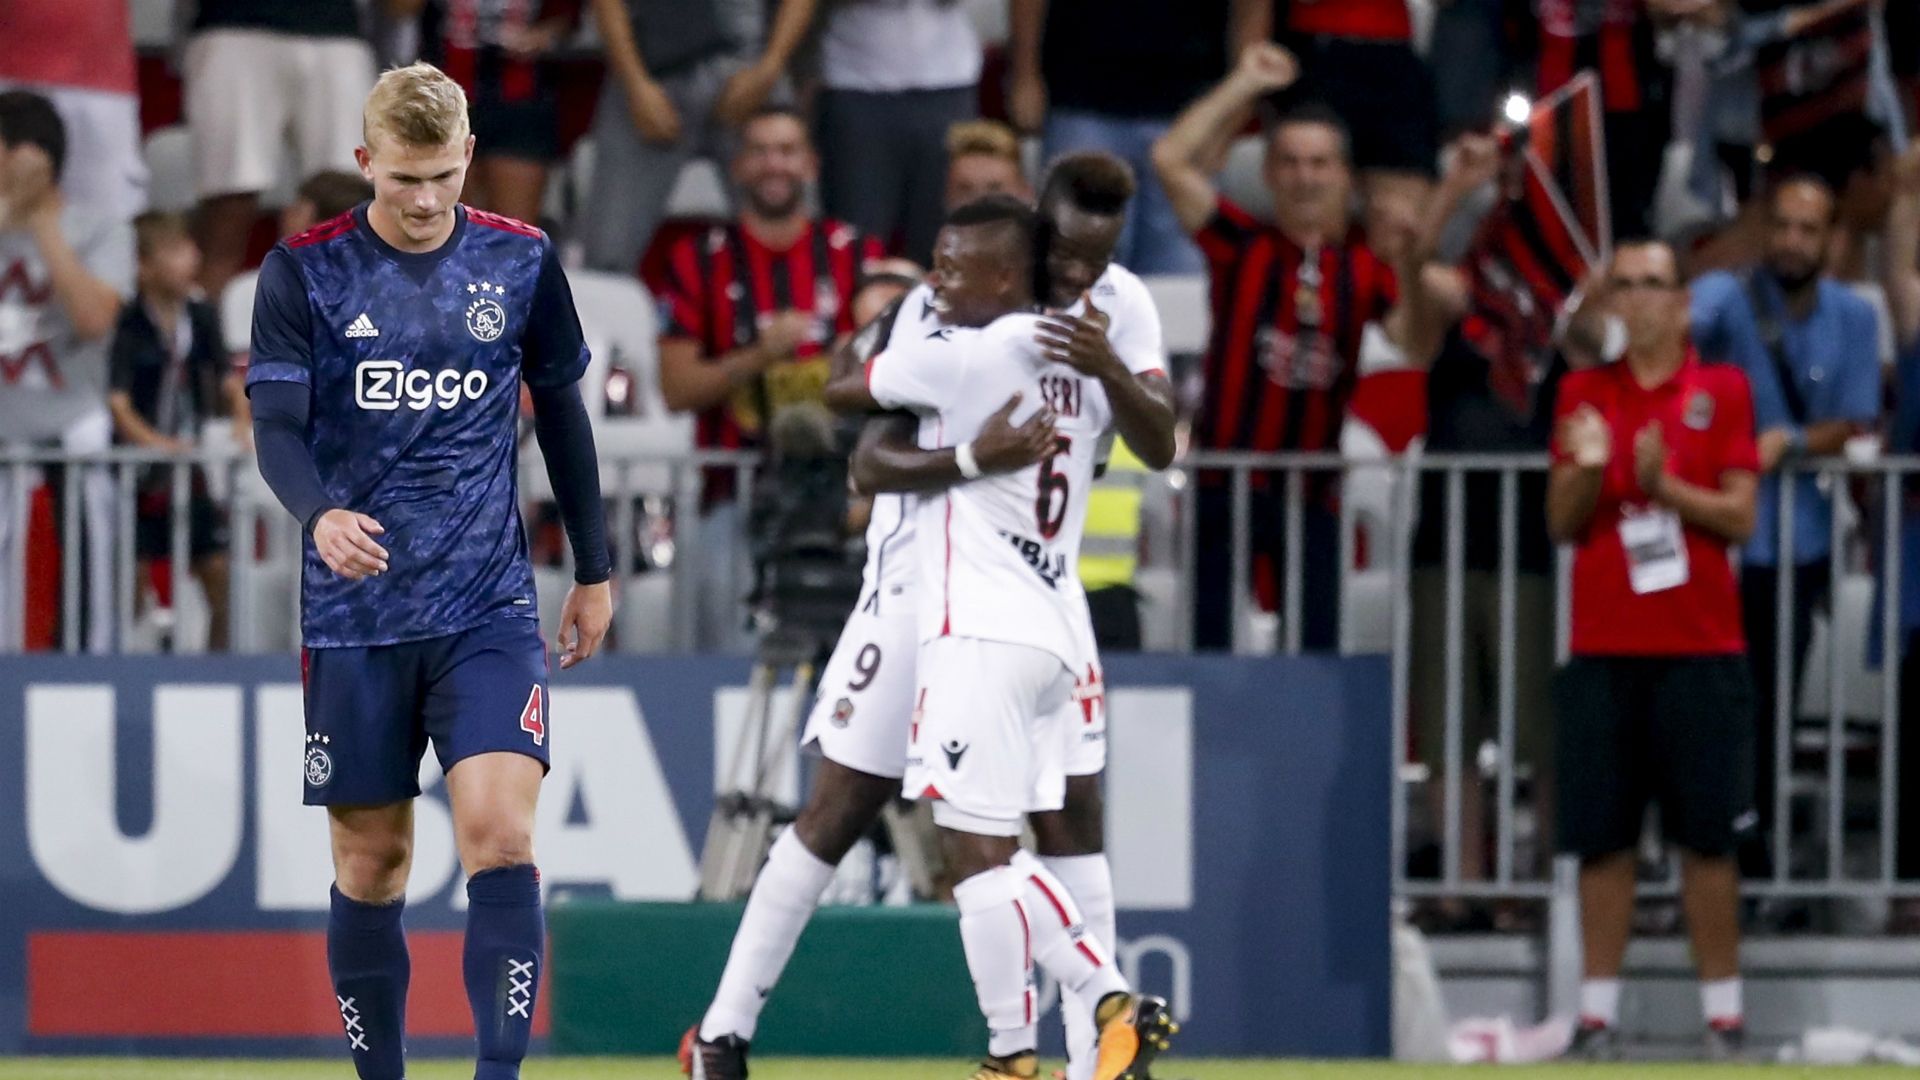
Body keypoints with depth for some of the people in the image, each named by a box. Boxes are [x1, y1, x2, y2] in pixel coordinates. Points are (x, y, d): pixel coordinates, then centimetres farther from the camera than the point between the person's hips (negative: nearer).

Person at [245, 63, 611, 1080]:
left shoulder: (521, 261, 3)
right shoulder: (304, 270, -3)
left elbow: (561, 411, 15)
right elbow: (277, 424, -10)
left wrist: (593, 567, 18)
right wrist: (319, 513, -31)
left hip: (488, 610, 0)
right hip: (355, 614, 0)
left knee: (499, 832, -16)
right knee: (370, 861, 5)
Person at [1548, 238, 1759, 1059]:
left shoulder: (1721, 390, 4)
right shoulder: (1583, 393, 10)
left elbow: (1740, 517, -2)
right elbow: (1560, 525, 7)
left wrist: (1665, 487, -17)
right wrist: (1585, 470, -12)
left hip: (1699, 649, -2)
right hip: (1602, 650, 2)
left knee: (1708, 838, -1)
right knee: (1603, 837, 1)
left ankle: (1722, 1014, 5)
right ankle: (1598, 1013, 5)